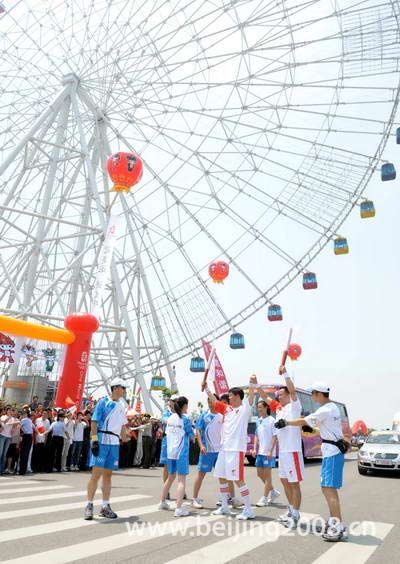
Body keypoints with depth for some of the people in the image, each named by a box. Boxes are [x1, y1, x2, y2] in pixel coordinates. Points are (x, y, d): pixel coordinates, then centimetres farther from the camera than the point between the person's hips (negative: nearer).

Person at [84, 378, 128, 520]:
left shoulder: (122, 406, 13)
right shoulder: (103, 402, -5)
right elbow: (94, 422, -9)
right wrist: (94, 440, -16)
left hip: (114, 443, 6)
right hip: (102, 441, -6)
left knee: (108, 474, 10)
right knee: (96, 473, -5)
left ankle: (105, 506, 18)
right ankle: (89, 505, 7)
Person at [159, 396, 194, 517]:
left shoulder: (170, 418, 6)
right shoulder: (185, 418, -10)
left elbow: (167, 433, 14)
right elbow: (191, 434, -2)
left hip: (170, 451, 7)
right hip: (182, 452, -7)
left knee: (170, 477, 22)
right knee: (182, 479, -4)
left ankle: (162, 502, 32)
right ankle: (179, 508, -10)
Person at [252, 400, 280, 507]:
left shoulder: (271, 420, -10)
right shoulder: (258, 420, 11)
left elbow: (274, 437, -12)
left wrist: (271, 451, -17)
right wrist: (255, 449, 8)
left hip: (268, 452, -8)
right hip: (260, 452, 8)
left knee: (267, 474, 0)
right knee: (260, 474, 12)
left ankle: (264, 498, 7)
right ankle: (273, 492, 29)